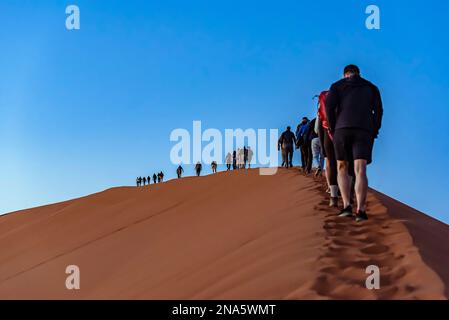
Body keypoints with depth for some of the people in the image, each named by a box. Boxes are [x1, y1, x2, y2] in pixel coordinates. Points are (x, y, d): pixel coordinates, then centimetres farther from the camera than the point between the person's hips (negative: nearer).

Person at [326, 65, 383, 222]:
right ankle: (360, 210, -24)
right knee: (360, 170, -7)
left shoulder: (337, 85, 18)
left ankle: (347, 206, 0)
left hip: (342, 129, 0)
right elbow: (378, 110, 8)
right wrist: (374, 132, 13)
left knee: (342, 168, 15)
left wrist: (332, 129, 8)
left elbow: (329, 105, 1)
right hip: (365, 130, 0)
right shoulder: (371, 87, 22)